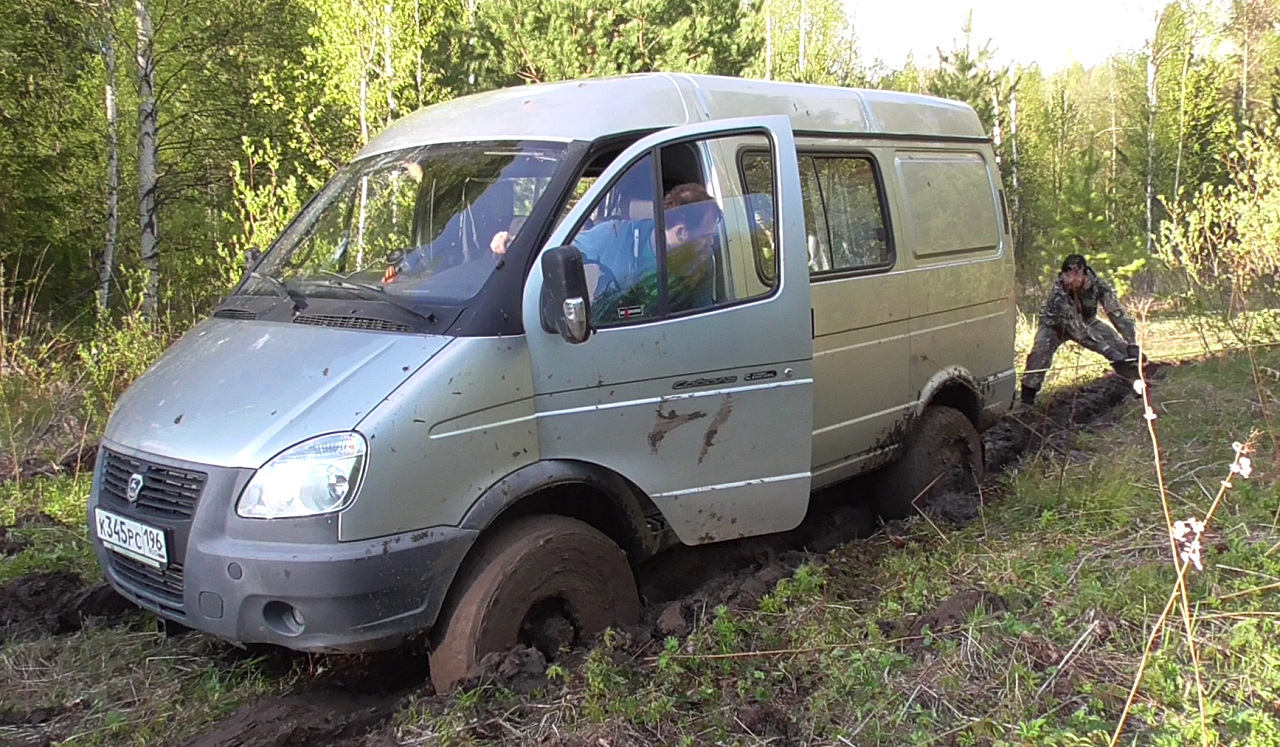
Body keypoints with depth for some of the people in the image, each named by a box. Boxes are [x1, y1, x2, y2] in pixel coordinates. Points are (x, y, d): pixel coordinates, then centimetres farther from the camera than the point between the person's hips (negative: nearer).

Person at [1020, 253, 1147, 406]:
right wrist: (1109, 351, -49)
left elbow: (1117, 313, -30)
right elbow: (1079, 330, -44)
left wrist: (1132, 345, -41)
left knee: (1121, 346, -8)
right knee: (1040, 351, -31)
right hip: (1055, 325, -4)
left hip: (1086, 321, 4)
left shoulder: (1096, 285, -30)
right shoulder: (1058, 294, -40)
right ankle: (1026, 400, -24)